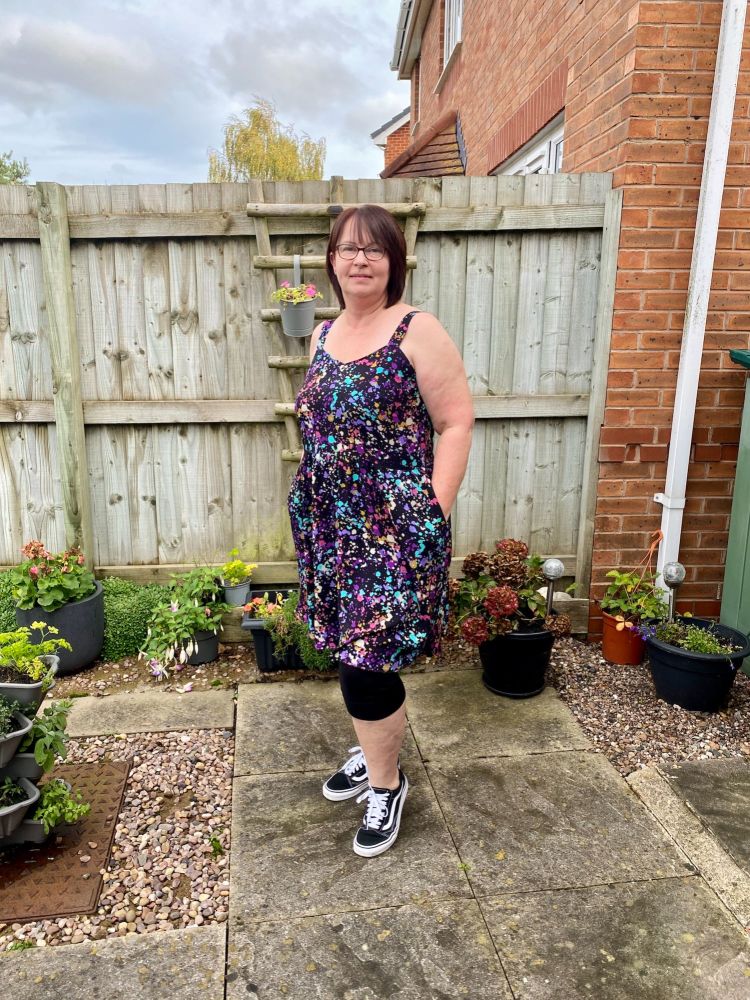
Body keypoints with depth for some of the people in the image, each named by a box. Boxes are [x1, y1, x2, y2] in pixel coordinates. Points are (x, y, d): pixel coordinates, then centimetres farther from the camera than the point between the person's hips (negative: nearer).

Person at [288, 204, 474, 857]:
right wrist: (311, 502, 16)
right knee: (348, 649, 16)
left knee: (367, 658, -3)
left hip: (394, 527, -6)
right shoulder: (323, 336, 12)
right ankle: (376, 750, 40)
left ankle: (387, 781, 22)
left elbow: (456, 422, -10)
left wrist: (434, 511, -15)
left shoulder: (417, 331, -8)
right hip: (329, 523, 7)